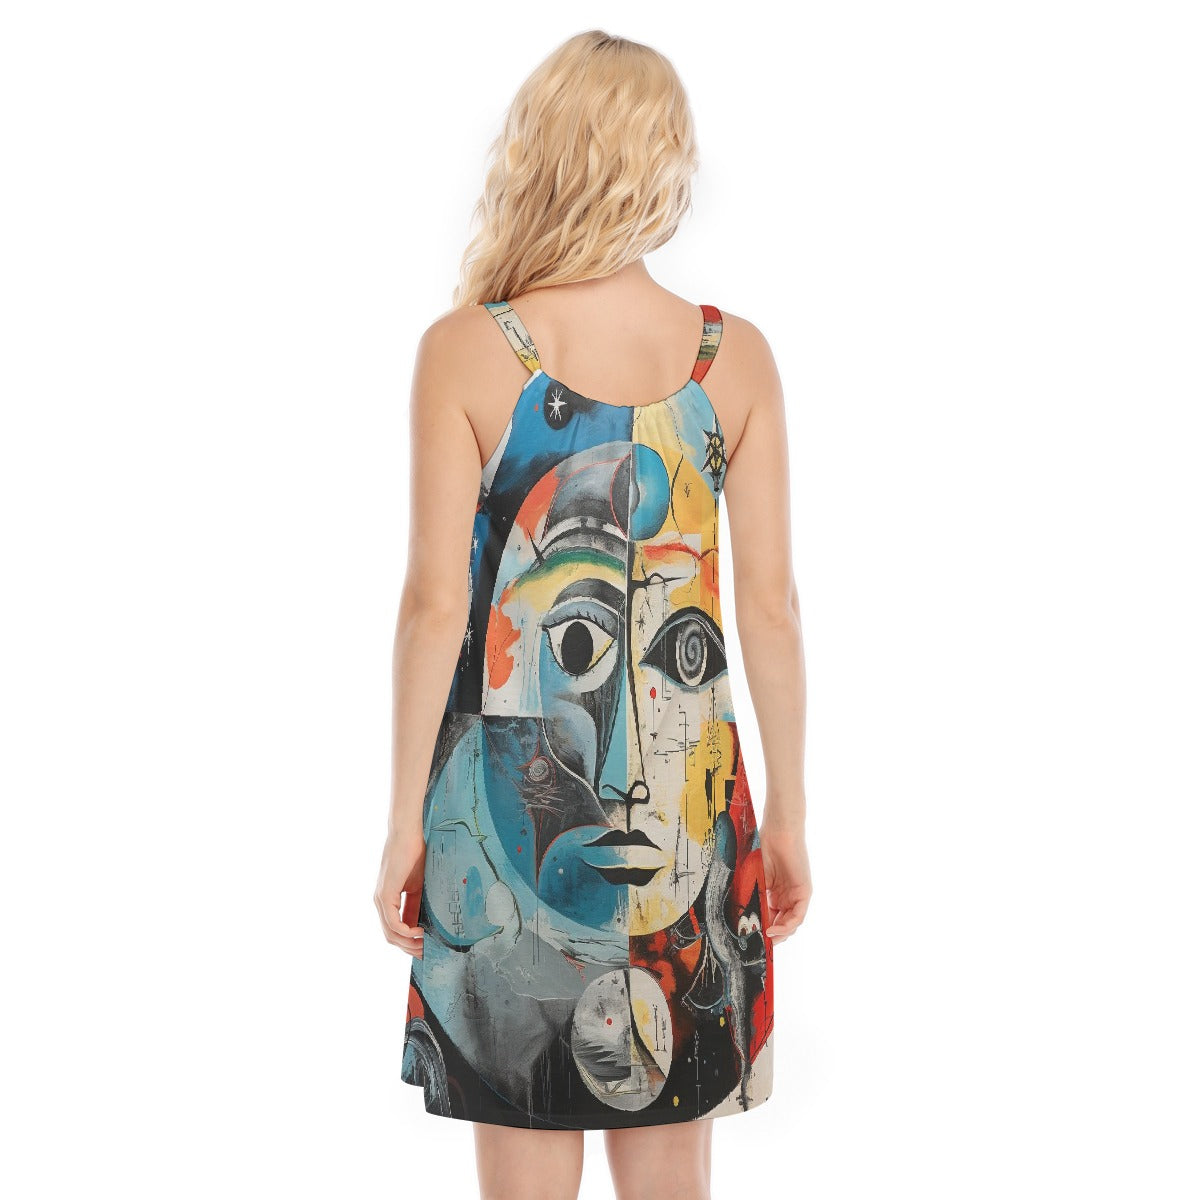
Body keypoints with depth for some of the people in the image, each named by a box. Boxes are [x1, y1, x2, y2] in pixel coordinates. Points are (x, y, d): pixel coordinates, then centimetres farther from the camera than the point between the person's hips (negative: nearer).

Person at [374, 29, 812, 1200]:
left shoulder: (465, 351, -9)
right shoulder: (736, 355, -2)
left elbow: (435, 604, -10)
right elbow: (770, 602, -1)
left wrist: (405, 823, 0)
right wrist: (787, 815, 9)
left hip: (510, 800, -2)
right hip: (684, 811, 2)